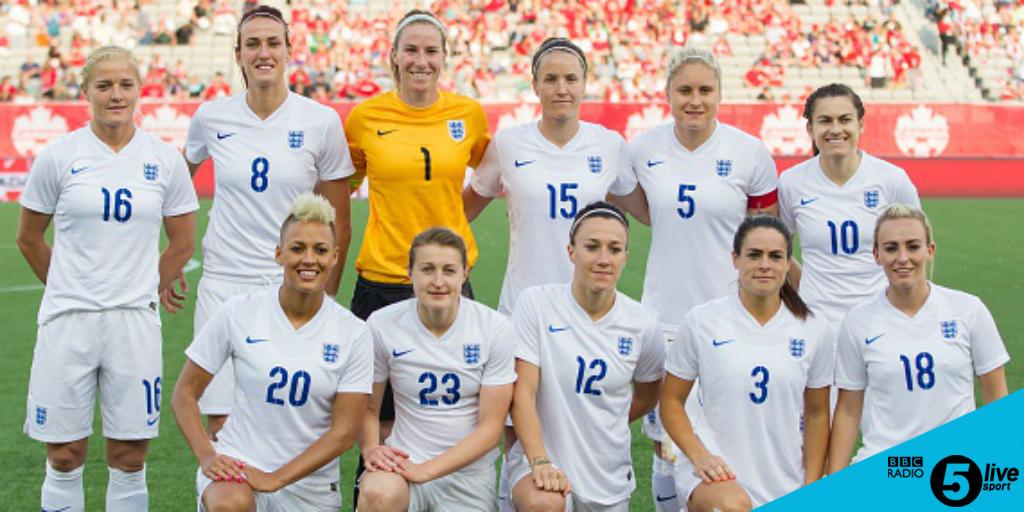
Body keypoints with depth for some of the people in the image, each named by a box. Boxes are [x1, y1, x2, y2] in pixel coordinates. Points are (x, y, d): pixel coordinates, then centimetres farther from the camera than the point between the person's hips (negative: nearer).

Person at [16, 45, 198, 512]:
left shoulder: (165, 160, 3)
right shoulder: (58, 156, 0)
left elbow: (182, 243, 14)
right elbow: (28, 238, 11)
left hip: (135, 320, 1)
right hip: (68, 318, -1)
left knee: (129, 457, 5)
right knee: (65, 456, 4)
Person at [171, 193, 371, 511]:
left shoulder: (353, 333, -4)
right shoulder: (238, 313, -4)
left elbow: (344, 432, -7)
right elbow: (184, 393, 2)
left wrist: (274, 479, -15)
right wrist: (206, 457, -13)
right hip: (238, 460, -3)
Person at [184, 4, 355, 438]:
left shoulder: (321, 121, -2)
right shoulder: (211, 118, 2)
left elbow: (338, 223, 4)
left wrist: (327, 298, 3)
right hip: (223, 284, 1)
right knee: (221, 425, -2)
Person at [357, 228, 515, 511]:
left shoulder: (494, 328, -7)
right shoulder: (382, 324, -5)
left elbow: (490, 427, -6)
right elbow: (368, 407, 6)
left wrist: (426, 470, -17)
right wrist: (371, 449, -16)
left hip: (469, 472, 1)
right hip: (404, 458, -1)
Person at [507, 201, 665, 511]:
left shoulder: (642, 325, 0)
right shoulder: (535, 304, -8)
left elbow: (646, 398, 18)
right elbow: (523, 393, -13)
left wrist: (602, 424, 10)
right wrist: (540, 462, -22)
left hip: (609, 477, 4)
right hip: (539, 457, -4)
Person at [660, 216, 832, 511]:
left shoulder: (814, 331, 4)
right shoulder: (701, 321, -1)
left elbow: (817, 414, 11)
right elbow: (671, 401, 3)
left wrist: (811, 488, 6)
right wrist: (699, 455, -12)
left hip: (784, 486, 3)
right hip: (715, 475, -3)